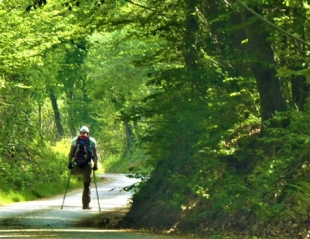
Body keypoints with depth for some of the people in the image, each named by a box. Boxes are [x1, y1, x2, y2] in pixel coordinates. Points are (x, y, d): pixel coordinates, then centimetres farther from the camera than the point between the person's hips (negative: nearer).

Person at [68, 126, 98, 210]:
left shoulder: (75, 140, 8)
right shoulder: (92, 141, 6)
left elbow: (71, 153, 4)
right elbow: (95, 155, 3)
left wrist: (70, 163, 9)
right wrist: (95, 165, 9)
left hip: (76, 166, 0)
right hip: (87, 166, 0)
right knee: (87, 186, 9)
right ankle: (86, 205, 10)